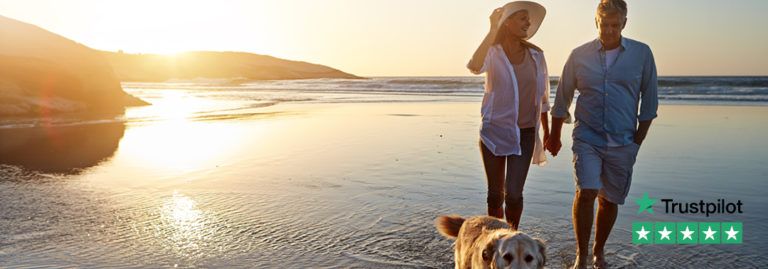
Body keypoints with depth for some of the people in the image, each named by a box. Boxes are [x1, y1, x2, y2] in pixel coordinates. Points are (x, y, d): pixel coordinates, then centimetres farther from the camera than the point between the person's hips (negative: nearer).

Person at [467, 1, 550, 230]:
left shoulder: (535, 55, 2)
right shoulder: (492, 52, -8)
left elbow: (542, 95, 13)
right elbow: (475, 67, -33)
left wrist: (547, 130, 16)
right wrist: (493, 30, -28)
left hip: (524, 134, 2)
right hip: (494, 132, -1)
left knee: (514, 194, -6)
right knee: (495, 194, 9)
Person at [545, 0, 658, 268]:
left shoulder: (642, 54, 1)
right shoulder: (579, 55, 1)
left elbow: (649, 100, 7)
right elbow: (562, 99, 9)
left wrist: (638, 140, 3)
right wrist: (554, 137, 14)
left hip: (622, 143, 1)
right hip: (587, 138, -1)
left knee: (609, 201, 10)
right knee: (586, 193, -17)